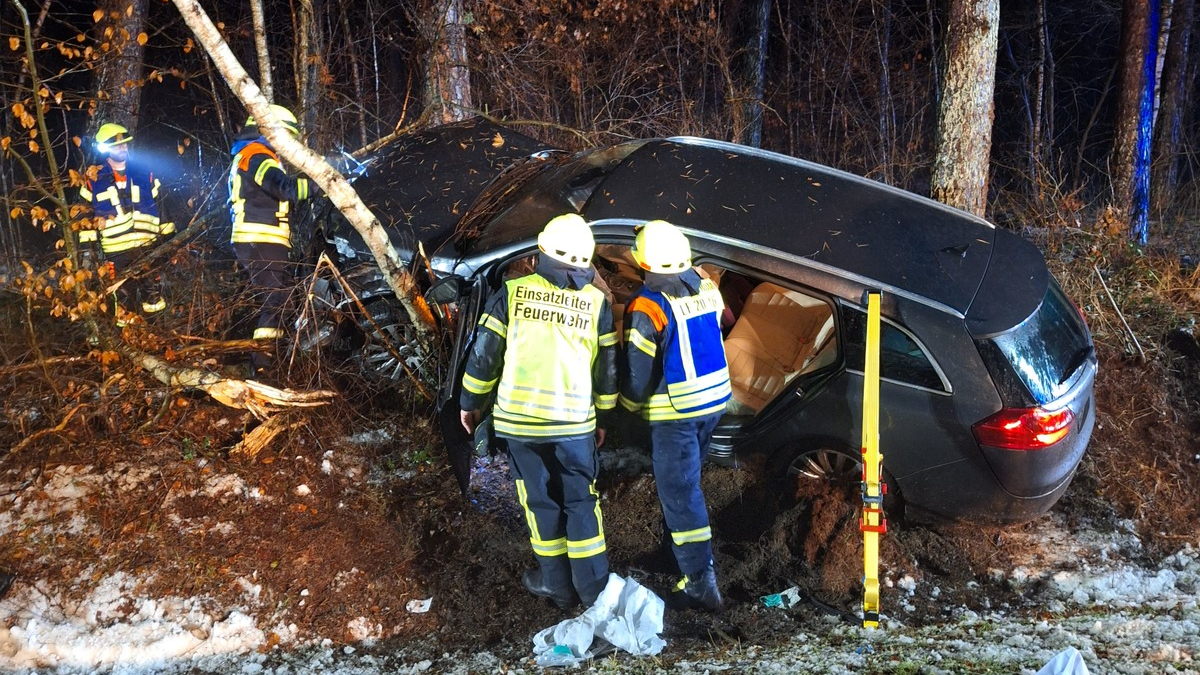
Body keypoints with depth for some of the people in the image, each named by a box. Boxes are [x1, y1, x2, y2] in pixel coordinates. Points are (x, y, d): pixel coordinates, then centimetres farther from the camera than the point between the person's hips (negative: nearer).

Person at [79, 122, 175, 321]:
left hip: (148, 246, 1)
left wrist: (168, 234, 7)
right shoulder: (94, 181, 4)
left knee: (153, 294, 5)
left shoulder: (144, 174, 8)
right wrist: (87, 245, 3)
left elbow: (161, 205, 11)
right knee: (124, 296, 5)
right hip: (116, 251, -1)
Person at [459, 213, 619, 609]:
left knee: (540, 501, 12)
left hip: (519, 419, 0)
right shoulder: (597, 302, 0)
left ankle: (557, 584, 21)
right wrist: (603, 415, 18)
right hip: (575, 422, 1)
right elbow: (607, 369, 6)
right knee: (581, 502, 12)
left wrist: (471, 402, 12)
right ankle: (592, 589, 15)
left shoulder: (512, 293, -4)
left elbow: (484, 354, -1)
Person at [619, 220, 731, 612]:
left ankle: (700, 582, -1)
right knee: (684, 480, 24)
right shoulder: (706, 290, 1)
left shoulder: (647, 306, -19)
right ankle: (677, 547, 39)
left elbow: (638, 370, -14)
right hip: (714, 401, 8)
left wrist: (630, 406, 4)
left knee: (679, 492, -2)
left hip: (676, 411, -7)